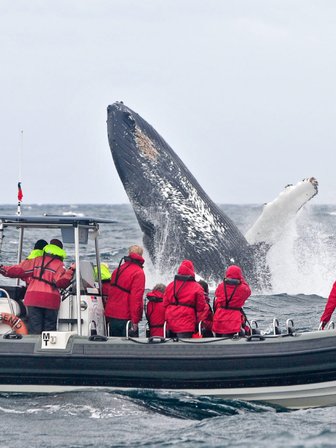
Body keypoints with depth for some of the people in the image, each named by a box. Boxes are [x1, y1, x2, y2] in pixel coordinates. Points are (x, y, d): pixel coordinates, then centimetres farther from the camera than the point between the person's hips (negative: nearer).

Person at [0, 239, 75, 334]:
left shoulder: (36, 260, 9)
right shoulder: (59, 265, 1)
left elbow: (19, 270, 8)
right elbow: (61, 282, -12)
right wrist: (71, 271, -9)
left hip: (33, 299, 2)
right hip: (51, 300, -2)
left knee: (34, 330, 1)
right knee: (49, 329, 4)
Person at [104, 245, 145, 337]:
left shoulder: (118, 270, 12)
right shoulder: (138, 273, -11)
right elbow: (136, 298, -17)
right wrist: (135, 320, -16)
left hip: (111, 316, 7)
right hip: (125, 318, -7)